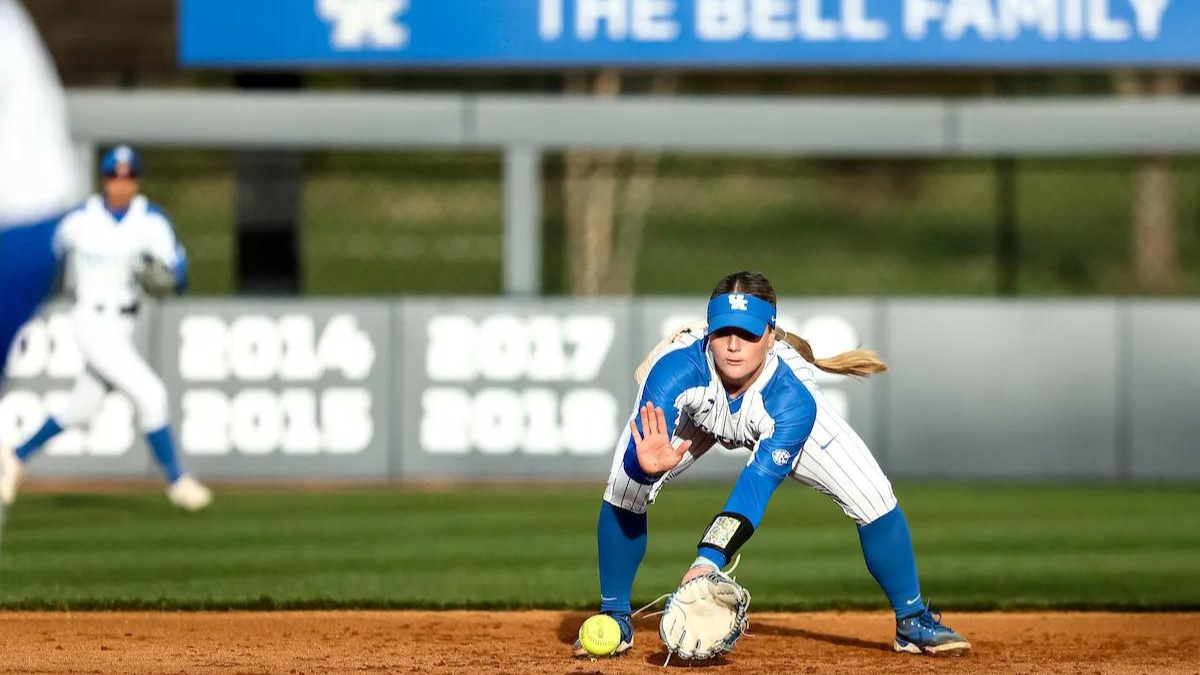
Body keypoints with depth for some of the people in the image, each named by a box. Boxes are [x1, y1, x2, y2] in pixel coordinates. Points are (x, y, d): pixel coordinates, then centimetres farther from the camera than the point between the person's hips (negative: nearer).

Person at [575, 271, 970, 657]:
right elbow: (634, 460, -50)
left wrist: (709, 561, -60)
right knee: (626, 483, -24)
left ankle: (912, 621, 6)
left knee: (872, 496, -14)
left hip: (778, 414, 0)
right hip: (697, 412, 0)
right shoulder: (678, 369, -42)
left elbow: (758, 485, -47)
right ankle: (615, 618, -3)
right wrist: (646, 464, -76)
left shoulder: (794, 399, -41)